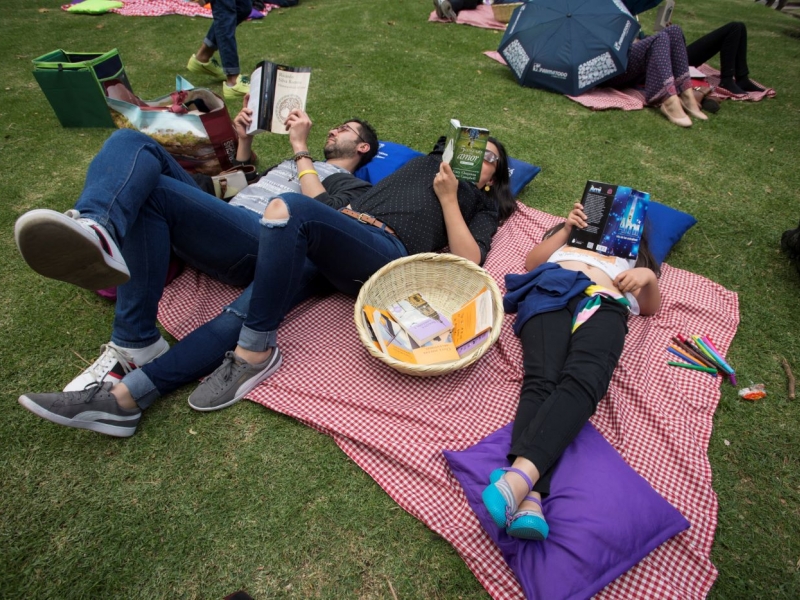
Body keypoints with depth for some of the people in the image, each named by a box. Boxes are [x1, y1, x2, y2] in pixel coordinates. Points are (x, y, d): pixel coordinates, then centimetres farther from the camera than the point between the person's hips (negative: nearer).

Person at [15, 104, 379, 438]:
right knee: (130, 142, -11)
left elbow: (321, 215, -6)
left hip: (259, 242, -6)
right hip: (216, 230, 7)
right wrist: (245, 139, 30)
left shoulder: (355, 188, 16)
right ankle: (94, 229, -41)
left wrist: (301, 150, 1)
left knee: (151, 193, -30)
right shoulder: (291, 164, 41)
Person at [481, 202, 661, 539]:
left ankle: (518, 476, -55)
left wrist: (648, 276, 5)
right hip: (550, 292, 0)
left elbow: (651, 307, 26)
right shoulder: (571, 233, 42)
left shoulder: (632, 251, 40)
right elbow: (532, 262, 24)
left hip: (604, 305, 0)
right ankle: (528, 502, -49)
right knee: (540, 381, -30)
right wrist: (566, 229, 14)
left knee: (581, 382, -34)